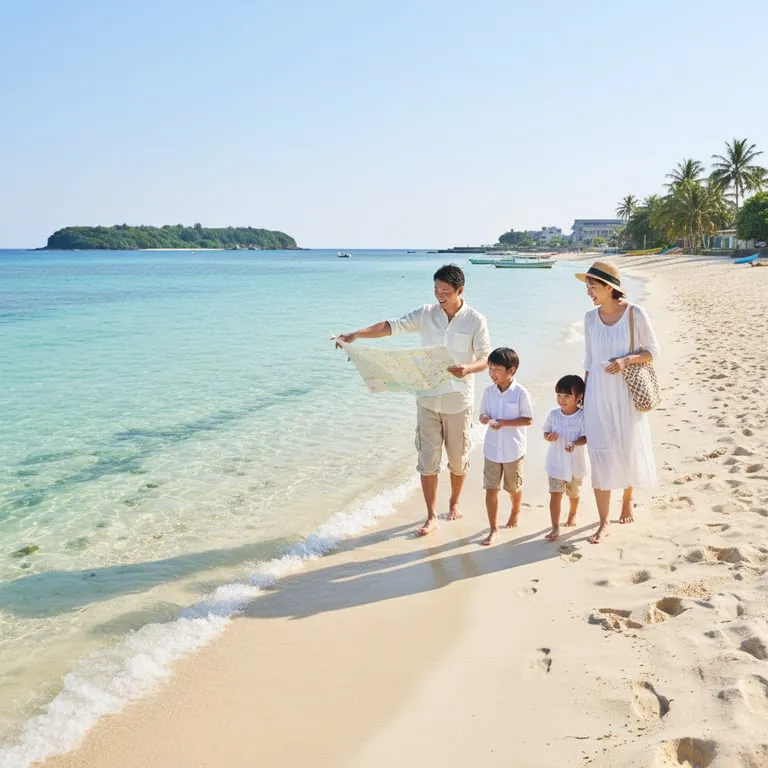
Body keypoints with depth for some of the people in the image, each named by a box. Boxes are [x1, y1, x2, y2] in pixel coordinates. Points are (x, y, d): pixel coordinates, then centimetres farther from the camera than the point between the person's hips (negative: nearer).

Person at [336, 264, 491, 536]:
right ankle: (431, 516, 13)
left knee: (458, 458, 13)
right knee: (427, 460, 3)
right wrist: (356, 334, -18)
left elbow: (485, 359, -8)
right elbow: (391, 326, -5)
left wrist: (468, 368, -30)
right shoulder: (426, 314, -2)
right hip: (428, 399, 2)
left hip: (458, 401, -2)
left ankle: (454, 502, 37)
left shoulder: (475, 320, -8)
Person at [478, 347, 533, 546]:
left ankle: (515, 512, 47)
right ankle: (494, 529, 9)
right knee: (491, 489, 0)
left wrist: (503, 422, -23)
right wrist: (484, 418, -17)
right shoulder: (488, 391, -2)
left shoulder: (521, 393, -14)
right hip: (492, 448, 3)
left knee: (513, 487, 17)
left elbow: (528, 419, -12)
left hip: (513, 449, -3)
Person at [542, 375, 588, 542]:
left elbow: (585, 437, -15)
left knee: (573, 492, 21)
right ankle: (555, 528, -3)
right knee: (555, 494, -6)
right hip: (556, 462, 1)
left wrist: (574, 444, -35)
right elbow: (546, 432, 1)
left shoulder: (582, 416, -15)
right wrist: (549, 437, -22)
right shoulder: (553, 414, -7)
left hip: (575, 463, -1)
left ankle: (572, 514, 50)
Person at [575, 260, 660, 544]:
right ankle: (603, 523, 10)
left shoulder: (635, 314, -10)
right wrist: (583, 394, 10)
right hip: (598, 395, 2)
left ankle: (627, 498, 42)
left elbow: (653, 351, -3)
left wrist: (626, 360, -20)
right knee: (599, 455, 1)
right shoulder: (590, 318, 2)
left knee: (629, 450, 12)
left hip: (626, 395, -2)